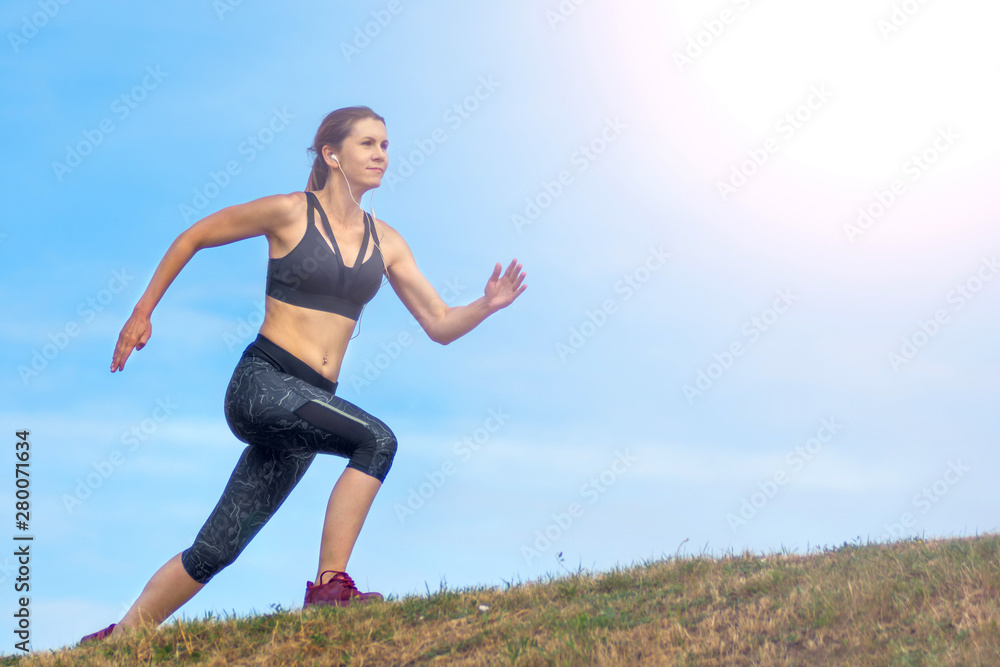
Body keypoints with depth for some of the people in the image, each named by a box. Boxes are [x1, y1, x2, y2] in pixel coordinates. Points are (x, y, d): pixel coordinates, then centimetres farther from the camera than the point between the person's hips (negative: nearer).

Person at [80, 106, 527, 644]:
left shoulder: (385, 242, 11)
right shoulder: (289, 212, -4)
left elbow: (440, 325, 10)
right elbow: (191, 238, 6)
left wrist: (486, 306, -10)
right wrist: (142, 312, 7)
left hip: (311, 400, 6)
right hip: (263, 382, -5)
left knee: (216, 550, 6)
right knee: (376, 440, -27)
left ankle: (116, 639, 18)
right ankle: (329, 585, -22)